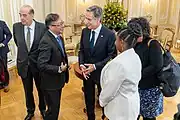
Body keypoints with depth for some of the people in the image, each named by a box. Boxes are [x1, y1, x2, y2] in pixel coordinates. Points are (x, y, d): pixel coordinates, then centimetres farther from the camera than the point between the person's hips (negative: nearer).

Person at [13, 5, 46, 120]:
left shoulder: (42, 27, -15)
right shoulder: (16, 26, -7)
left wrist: (38, 56, 3)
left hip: (38, 64, -2)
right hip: (23, 64, 2)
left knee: (41, 89, 17)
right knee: (28, 91, 18)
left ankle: (43, 109, 41)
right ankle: (30, 111, 41)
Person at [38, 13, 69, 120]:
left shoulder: (59, 37, 4)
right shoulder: (46, 41, -25)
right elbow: (42, 65, -28)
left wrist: (65, 65, 1)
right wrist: (59, 69, -24)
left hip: (58, 79, 8)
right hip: (51, 82, -8)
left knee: (56, 107, 24)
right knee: (53, 109, 8)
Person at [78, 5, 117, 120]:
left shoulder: (109, 34, -18)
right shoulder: (85, 31, -3)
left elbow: (112, 56, -15)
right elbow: (81, 50, 6)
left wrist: (95, 66, -21)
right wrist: (81, 64, -10)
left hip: (101, 72, -4)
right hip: (87, 71, 4)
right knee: (88, 98, 19)